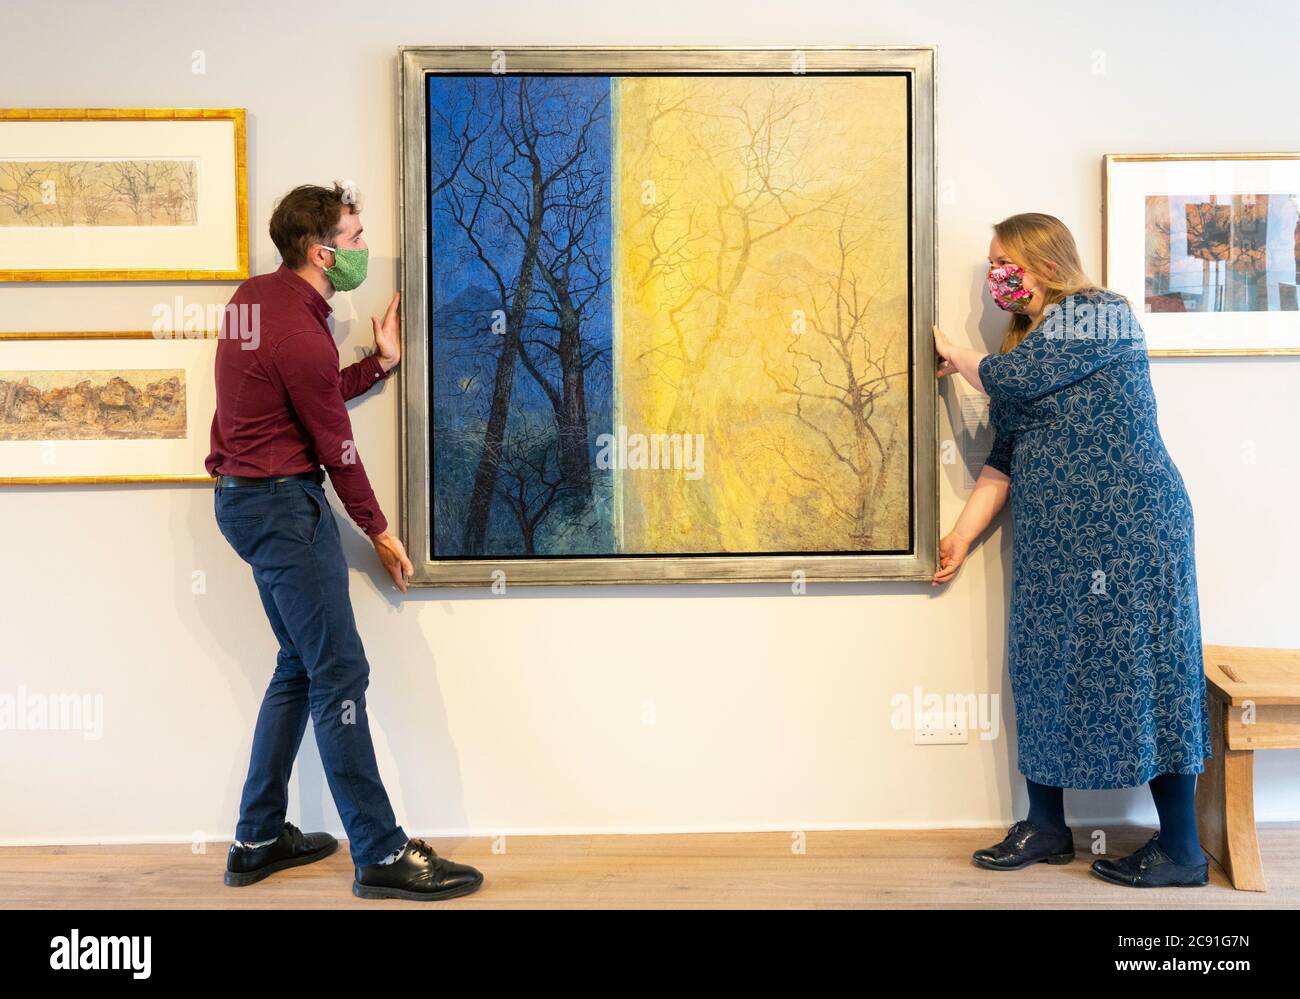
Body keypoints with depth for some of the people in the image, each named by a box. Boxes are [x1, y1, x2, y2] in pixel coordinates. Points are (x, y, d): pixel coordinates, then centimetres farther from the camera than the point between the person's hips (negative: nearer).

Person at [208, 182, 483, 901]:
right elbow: (336, 448, -10)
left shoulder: (254, 296, 10)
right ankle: (381, 856, -4)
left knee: (299, 667, 16)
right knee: (340, 675, -8)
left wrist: (381, 361, 9)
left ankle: (258, 840, 23)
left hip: (245, 498, 10)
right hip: (283, 505, -10)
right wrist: (379, 532, 1)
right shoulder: (301, 335, -19)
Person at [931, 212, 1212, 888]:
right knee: (1043, 668, 8)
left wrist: (951, 354, 2)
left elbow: (1008, 379, -18)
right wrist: (963, 535, 11)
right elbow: (1003, 458, 16)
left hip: (1125, 526, -8)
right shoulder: (1027, 341, 19)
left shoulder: (1098, 313, -5)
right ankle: (1046, 826, 20)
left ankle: (1182, 851, 6)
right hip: (1054, 538, 8)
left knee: (1138, 667, -4)